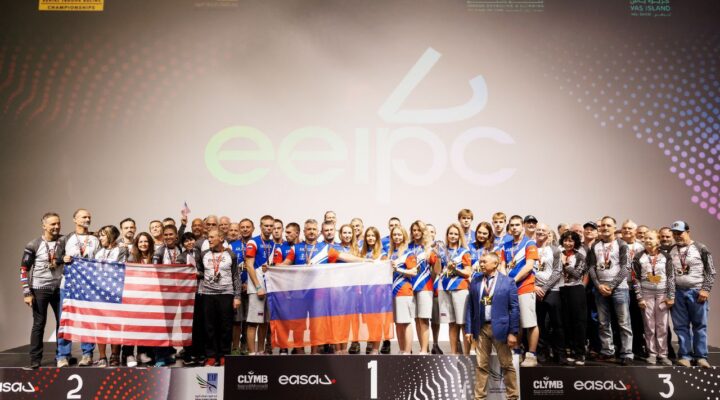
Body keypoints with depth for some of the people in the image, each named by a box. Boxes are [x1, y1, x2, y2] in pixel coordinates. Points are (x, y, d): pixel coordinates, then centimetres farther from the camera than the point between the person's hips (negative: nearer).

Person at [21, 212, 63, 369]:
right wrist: (27, 293, -9)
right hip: (40, 289, -3)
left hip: (59, 288, 3)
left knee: (63, 321, 5)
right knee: (39, 324, 3)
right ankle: (35, 359, 13)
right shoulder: (34, 245, -6)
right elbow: (24, 269, -5)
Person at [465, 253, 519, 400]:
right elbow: (470, 307, 7)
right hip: (481, 328, 3)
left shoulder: (508, 282, -3)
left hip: (500, 328, -3)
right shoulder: (475, 281, 6)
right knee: (481, 365, 9)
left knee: (507, 365, 7)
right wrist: (468, 329, 3)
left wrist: (513, 332, -9)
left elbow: (514, 308, -5)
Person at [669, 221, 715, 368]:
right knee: (681, 326, 4)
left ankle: (700, 356, 12)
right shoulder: (670, 251, 9)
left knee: (700, 325, 3)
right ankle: (685, 355, 11)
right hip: (677, 292, 2)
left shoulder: (700, 249, 1)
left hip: (697, 292, -2)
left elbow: (711, 271, 1)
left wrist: (705, 289, -8)